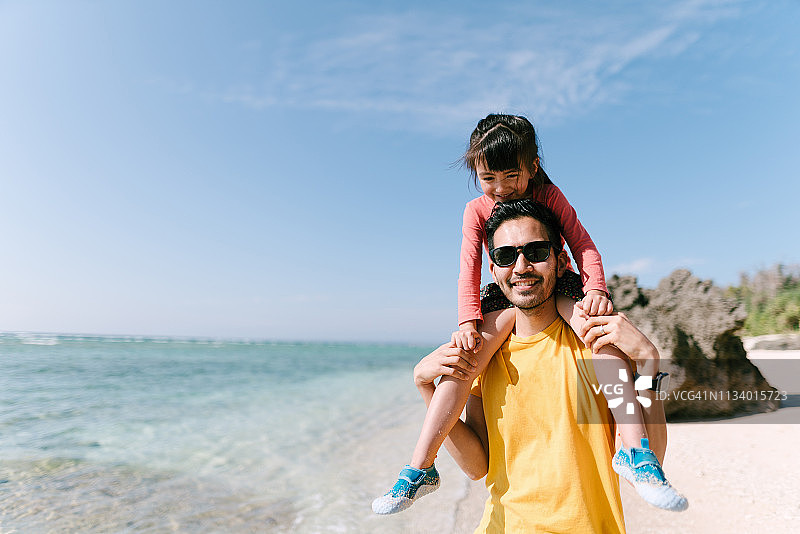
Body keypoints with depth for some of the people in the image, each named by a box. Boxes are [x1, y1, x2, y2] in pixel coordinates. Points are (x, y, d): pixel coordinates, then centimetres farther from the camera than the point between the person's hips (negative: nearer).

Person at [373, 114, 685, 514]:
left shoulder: (550, 196, -3)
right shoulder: (477, 211, -2)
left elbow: (583, 245, -7)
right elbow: (469, 269, -9)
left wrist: (595, 289, -26)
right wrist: (468, 322, -23)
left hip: (559, 286, 1)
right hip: (507, 295, 0)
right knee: (463, 357, -24)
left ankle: (636, 449, -26)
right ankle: (420, 468, -21)